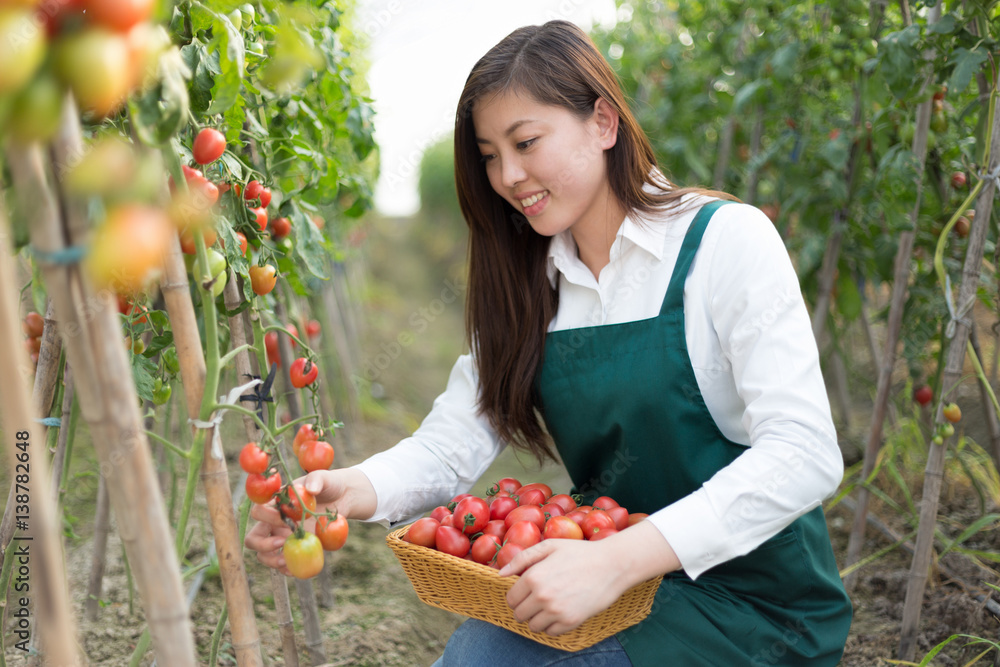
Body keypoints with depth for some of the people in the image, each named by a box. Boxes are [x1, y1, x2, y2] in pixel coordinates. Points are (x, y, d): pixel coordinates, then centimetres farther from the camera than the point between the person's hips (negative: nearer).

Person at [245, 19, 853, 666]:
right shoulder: (527, 284, 5)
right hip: (624, 580, 5)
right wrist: (349, 490, -26)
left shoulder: (725, 240, -14)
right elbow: (453, 443, -4)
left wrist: (616, 561, -34)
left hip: (755, 597, -4)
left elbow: (805, 456, -23)